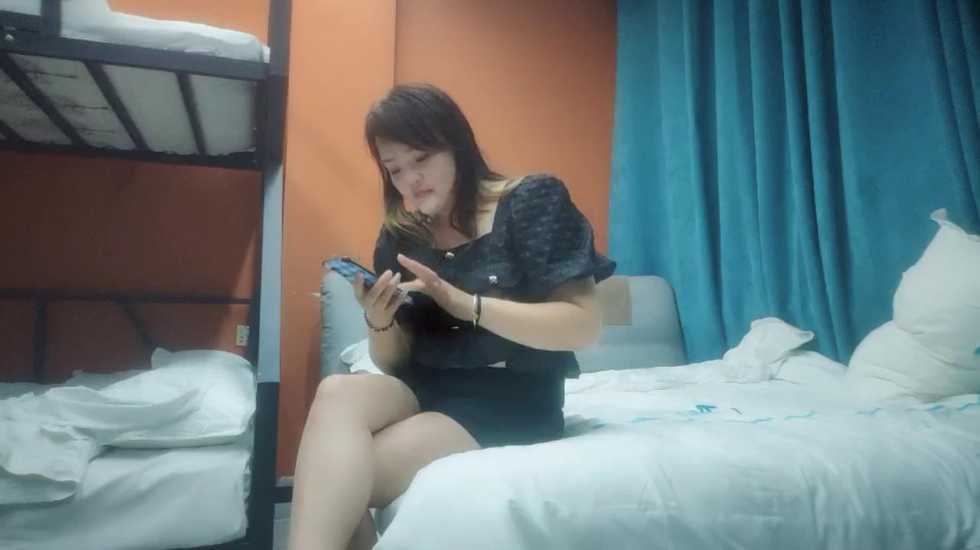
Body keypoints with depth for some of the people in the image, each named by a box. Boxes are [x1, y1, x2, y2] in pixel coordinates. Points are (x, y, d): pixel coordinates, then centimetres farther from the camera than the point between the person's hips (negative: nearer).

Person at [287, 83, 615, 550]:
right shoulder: (399, 236, 8)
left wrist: (461, 301, -22)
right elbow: (395, 361, 11)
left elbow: (583, 327, -14)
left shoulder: (532, 201, -5)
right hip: (425, 390, 5)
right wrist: (379, 321, -13)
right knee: (338, 393, -29)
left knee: (337, 485, -26)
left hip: (510, 403, -4)